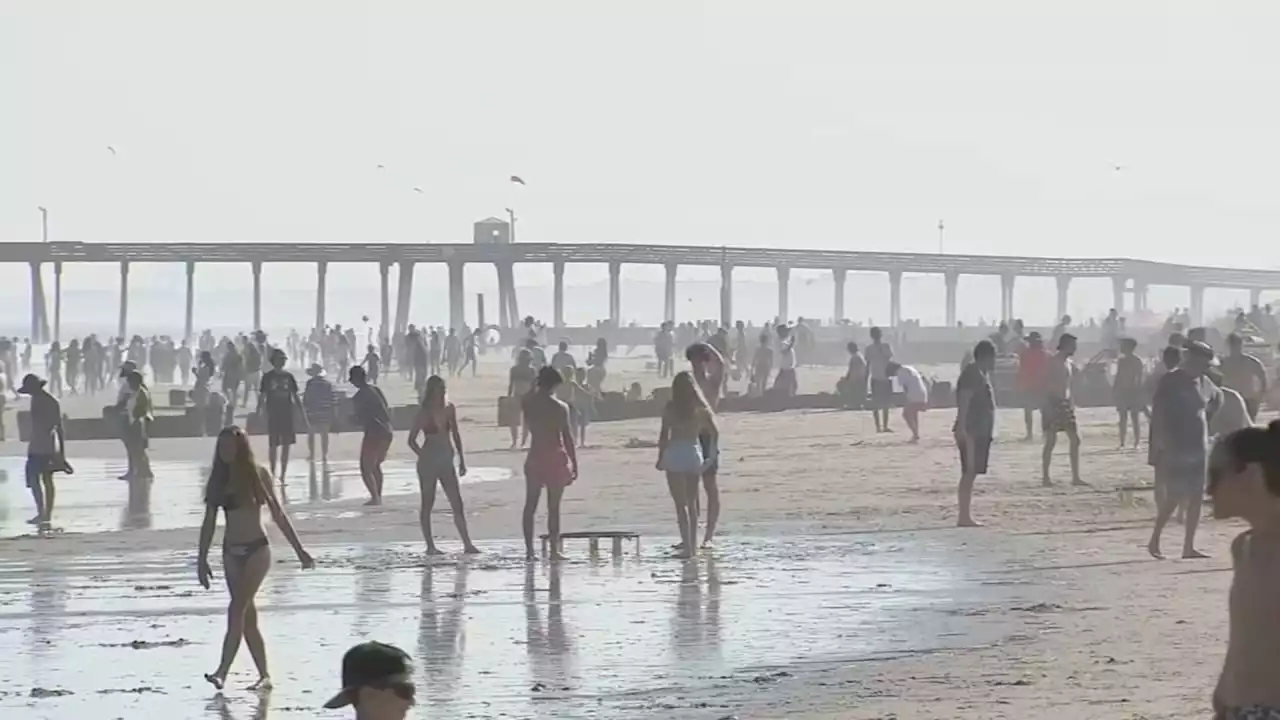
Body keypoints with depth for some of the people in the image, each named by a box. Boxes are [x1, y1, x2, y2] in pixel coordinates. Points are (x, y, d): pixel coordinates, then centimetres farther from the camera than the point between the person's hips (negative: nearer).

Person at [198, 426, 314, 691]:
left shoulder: (257, 474, -1)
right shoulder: (219, 480, 7)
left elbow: (278, 514, 3)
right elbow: (209, 522, 10)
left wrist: (299, 550, 3)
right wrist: (202, 559, 5)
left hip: (257, 549, -4)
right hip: (231, 552, 4)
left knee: (237, 609, -18)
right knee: (247, 617, 5)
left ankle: (222, 671, -25)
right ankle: (264, 676, 13)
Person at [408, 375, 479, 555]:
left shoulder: (449, 409, 5)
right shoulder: (424, 412, -8)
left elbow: (455, 435, 13)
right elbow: (411, 440, -4)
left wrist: (461, 459, 12)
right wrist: (423, 456, -12)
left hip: (446, 462, 5)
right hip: (428, 462, -5)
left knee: (457, 504, 1)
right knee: (427, 504, 3)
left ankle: (467, 544, 1)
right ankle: (430, 546, 7)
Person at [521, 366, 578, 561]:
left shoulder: (527, 403, -2)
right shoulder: (560, 407, -11)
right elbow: (568, 437, -9)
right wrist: (574, 463, -2)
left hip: (534, 457, 3)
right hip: (555, 458, -3)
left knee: (530, 505, 9)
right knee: (553, 507, 1)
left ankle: (529, 550, 6)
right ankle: (554, 550, 3)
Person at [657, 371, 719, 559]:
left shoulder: (670, 408, -5)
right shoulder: (700, 408, 4)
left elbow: (664, 435, -7)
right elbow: (714, 432, 3)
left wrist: (660, 458, 0)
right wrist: (712, 455, 14)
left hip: (675, 453, -4)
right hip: (694, 453, 4)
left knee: (681, 504, -2)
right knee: (692, 502, 17)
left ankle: (688, 545, -9)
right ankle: (691, 542, 23)